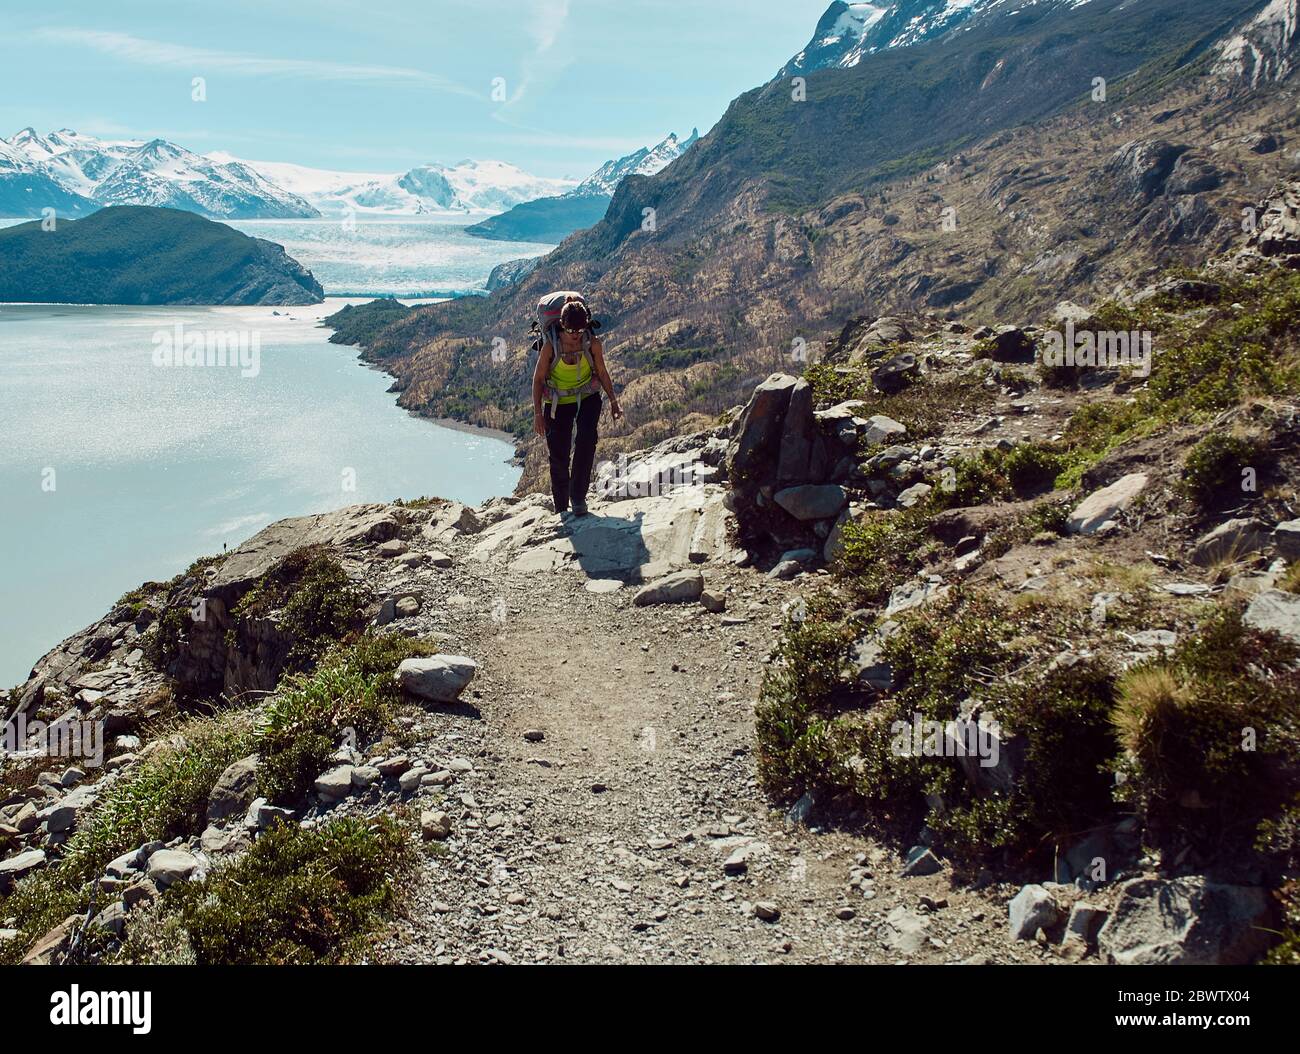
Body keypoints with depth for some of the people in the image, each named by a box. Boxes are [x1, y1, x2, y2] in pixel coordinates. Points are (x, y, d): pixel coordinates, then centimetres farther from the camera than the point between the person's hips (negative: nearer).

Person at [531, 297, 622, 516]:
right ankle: (561, 508, 18)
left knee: (586, 441, -25)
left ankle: (578, 496, -15)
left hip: (587, 398, 1)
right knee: (558, 456, 1)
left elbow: (602, 372, 3)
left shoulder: (592, 343, -14)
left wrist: (613, 401, 6)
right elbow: (538, 378, -9)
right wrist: (537, 413, -10)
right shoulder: (551, 345, -19)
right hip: (558, 403, -1)